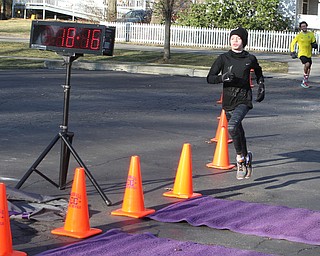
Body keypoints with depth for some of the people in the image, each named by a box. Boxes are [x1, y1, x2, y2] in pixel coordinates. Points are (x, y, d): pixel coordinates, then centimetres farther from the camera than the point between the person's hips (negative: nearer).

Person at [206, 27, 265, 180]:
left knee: (232, 126, -27)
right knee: (238, 132, 14)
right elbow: (210, 78, -4)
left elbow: (259, 74, 23)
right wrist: (223, 77, -21)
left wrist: (261, 88, 11)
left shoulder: (250, 59, 1)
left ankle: (240, 158, -12)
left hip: (244, 100, -3)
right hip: (228, 100, 3)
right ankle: (246, 159, 37)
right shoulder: (223, 58, 0)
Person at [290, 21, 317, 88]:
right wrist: (292, 52, -3)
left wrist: (314, 45, -12)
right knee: (307, 64, -29)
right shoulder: (299, 36, -4)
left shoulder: (311, 34, 3)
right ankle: (305, 80, -12)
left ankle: (304, 82, 27)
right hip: (302, 54, -5)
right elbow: (292, 43, 4)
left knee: (308, 69, 10)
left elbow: (314, 42, 11)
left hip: (309, 54, 5)